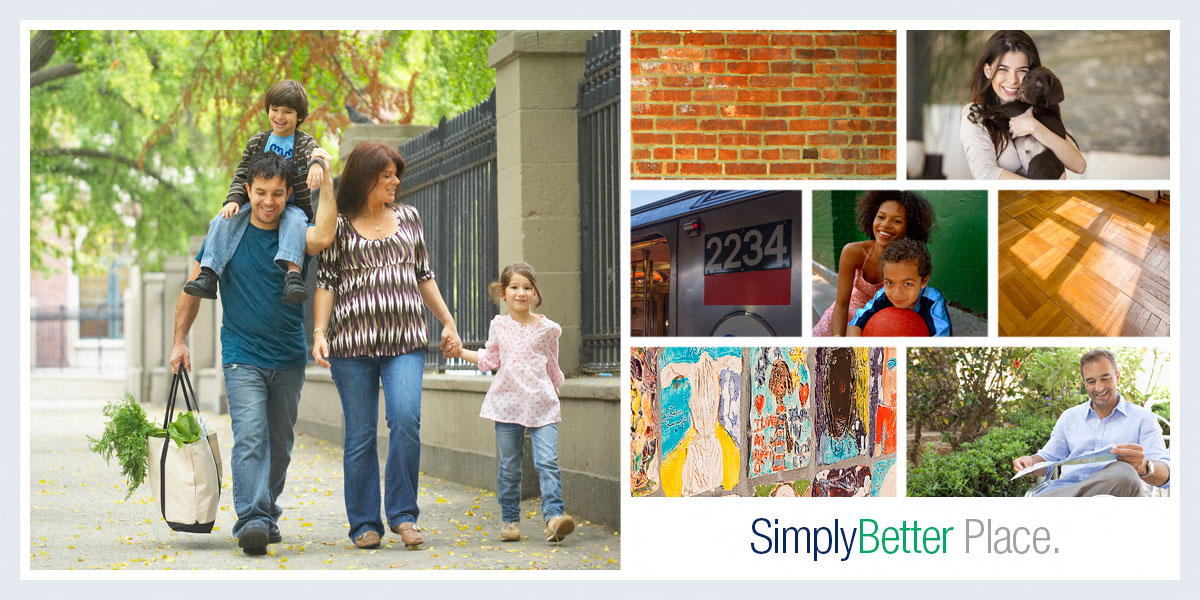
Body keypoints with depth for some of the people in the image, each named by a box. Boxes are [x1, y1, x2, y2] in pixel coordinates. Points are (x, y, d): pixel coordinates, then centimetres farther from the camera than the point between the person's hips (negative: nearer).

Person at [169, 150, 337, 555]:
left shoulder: (295, 233, -2)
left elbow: (322, 237, -28)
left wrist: (325, 176, -24)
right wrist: (179, 340, 3)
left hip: (289, 359, 2)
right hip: (243, 357, -2)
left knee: (279, 445, 12)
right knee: (250, 438, -18)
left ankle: (267, 516, 28)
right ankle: (251, 521, -28)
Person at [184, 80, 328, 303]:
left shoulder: (305, 142, 2)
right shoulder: (257, 142, 12)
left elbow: (314, 152, -22)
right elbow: (242, 174, 11)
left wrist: (317, 163, -49)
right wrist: (234, 199, -10)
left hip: (293, 206, -3)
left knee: (294, 220, -39)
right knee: (223, 220, -22)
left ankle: (293, 271, -56)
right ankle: (208, 277, -30)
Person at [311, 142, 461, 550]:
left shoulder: (408, 218, 15)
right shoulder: (339, 225, 6)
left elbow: (424, 277, 21)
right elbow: (326, 283, 4)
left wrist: (448, 322, 18)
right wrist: (319, 332, -7)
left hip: (405, 340, 2)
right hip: (353, 342, -2)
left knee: (406, 418, -17)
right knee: (360, 434, 0)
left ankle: (403, 514, -7)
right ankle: (365, 524, 8)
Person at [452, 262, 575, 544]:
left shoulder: (547, 328, 2)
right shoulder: (499, 325, 7)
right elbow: (489, 360, 20)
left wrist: (554, 389, 16)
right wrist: (461, 352, 13)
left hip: (542, 404, -2)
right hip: (507, 403, 2)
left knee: (547, 461, -14)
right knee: (509, 466, 6)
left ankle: (554, 516, -21)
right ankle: (510, 520, 15)